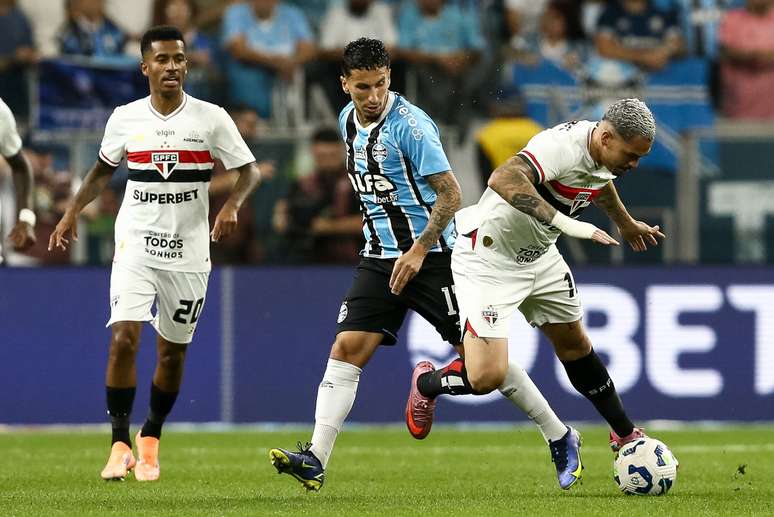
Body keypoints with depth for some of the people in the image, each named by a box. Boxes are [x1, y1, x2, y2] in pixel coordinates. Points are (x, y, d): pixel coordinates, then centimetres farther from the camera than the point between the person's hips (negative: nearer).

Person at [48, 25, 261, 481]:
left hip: (189, 252, 0)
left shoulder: (212, 119, -4)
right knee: (124, 337, -18)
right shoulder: (124, 119, 2)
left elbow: (250, 170, 0)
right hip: (135, 245, 0)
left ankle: (151, 441, 29)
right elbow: (104, 170, 19)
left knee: (173, 353, 8)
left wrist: (233, 205, -20)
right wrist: (72, 213, 9)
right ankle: (120, 445, -10)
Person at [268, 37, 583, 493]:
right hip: (379, 258, 6)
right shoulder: (348, 121, 7)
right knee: (347, 349, -8)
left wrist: (418, 252, -21)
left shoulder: (409, 124, -16)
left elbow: (450, 196, -17)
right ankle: (316, 460, -13)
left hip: (432, 256, -6)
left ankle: (561, 440, 11)